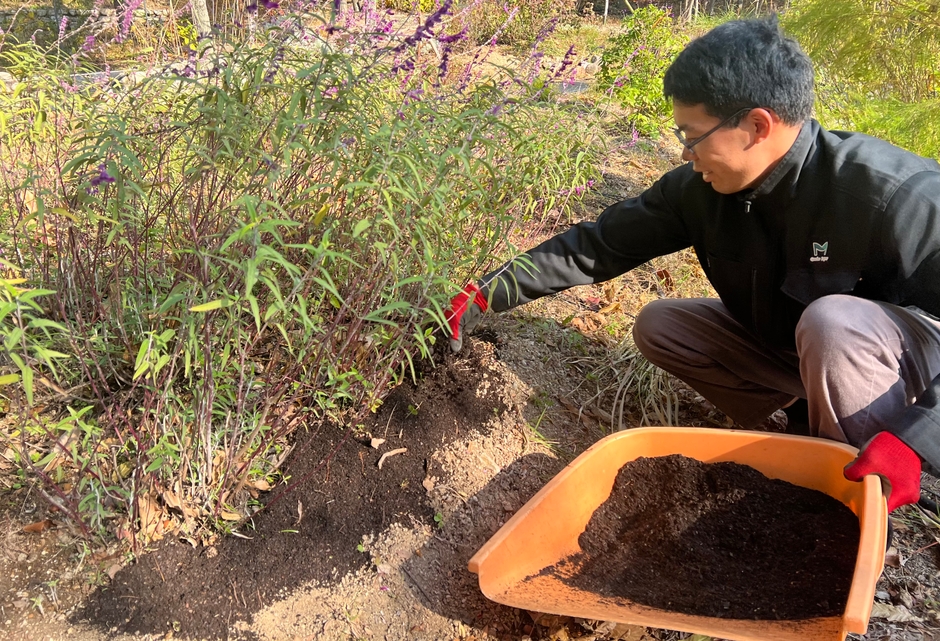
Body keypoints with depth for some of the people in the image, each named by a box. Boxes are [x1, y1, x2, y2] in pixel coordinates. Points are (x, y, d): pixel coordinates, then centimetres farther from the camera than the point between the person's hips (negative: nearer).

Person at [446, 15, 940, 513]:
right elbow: (600, 244, -12)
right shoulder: (700, 188, -16)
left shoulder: (898, 196, -33)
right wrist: (489, 294, -14)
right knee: (656, 327, -2)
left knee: (831, 321, -37)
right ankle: (807, 414, 4)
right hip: (785, 347, 6)